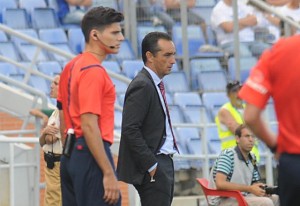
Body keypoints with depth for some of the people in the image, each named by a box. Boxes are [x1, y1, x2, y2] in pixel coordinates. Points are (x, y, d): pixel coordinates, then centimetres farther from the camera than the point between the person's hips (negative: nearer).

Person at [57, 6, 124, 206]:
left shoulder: (72, 66, 15)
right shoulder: (94, 71, -14)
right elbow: (89, 126, -21)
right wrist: (109, 173, -22)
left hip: (71, 157, 10)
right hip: (92, 155, -10)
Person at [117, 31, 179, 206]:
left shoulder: (156, 84, 16)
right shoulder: (142, 86, -14)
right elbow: (130, 130, -21)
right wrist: (150, 164, -20)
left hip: (163, 163, 10)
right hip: (154, 168, -10)